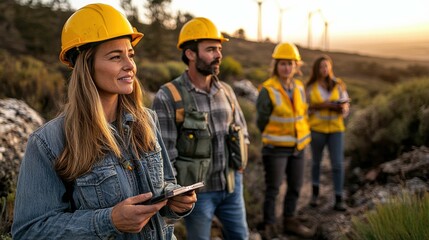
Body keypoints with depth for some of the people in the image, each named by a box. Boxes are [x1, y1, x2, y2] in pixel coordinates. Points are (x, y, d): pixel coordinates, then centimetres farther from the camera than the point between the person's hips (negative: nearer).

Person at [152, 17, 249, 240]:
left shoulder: (226, 90, 3)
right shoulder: (168, 97, -15)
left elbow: (242, 130, 16)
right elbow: (164, 153, -13)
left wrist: (239, 162, 6)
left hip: (232, 185, 5)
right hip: (197, 191, -5)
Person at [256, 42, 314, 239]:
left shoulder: (299, 87, 3)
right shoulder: (268, 90, -17)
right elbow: (261, 121, -8)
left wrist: (302, 137, 14)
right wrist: (272, 140, 3)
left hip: (298, 146, 7)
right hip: (276, 148, -6)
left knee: (295, 186, 15)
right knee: (273, 188, 1)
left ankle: (290, 221, 31)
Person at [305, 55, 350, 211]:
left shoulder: (338, 85, 1)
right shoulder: (310, 87, -1)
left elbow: (346, 106, 4)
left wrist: (343, 107, -19)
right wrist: (321, 105, -16)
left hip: (336, 129, 0)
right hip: (317, 129, 0)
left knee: (338, 164, -6)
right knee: (316, 162, 15)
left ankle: (339, 200, -1)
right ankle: (315, 192, 34)